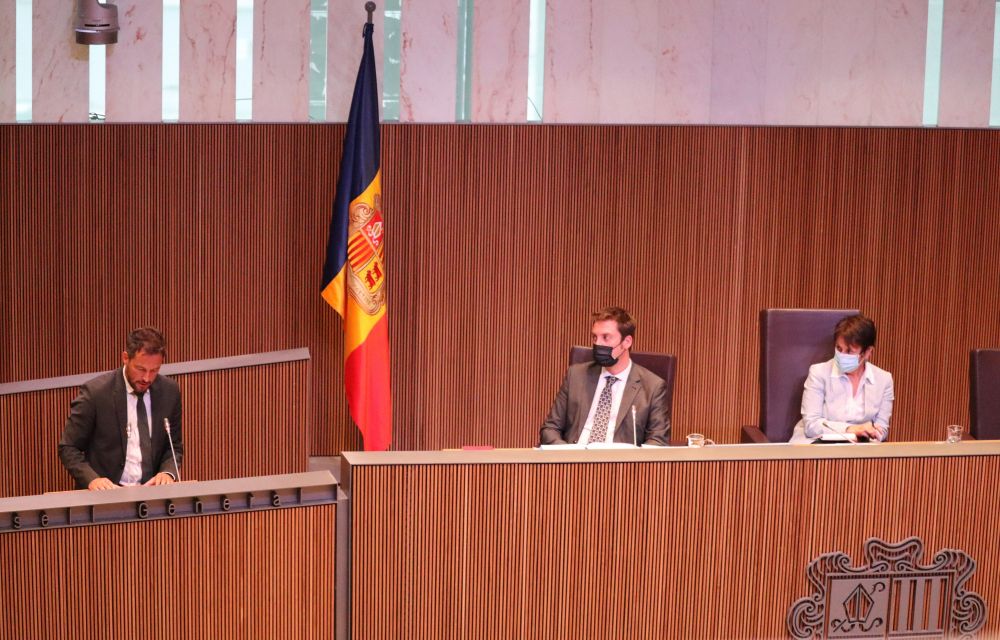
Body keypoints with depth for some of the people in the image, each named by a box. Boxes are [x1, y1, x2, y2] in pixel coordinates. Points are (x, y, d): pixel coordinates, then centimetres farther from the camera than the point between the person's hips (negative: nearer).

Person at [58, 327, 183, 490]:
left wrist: (168, 472, -6)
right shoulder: (95, 391, -7)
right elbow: (68, 448, -1)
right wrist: (92, 479, -18)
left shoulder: (169, 391, 4)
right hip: (106, 493, -2)